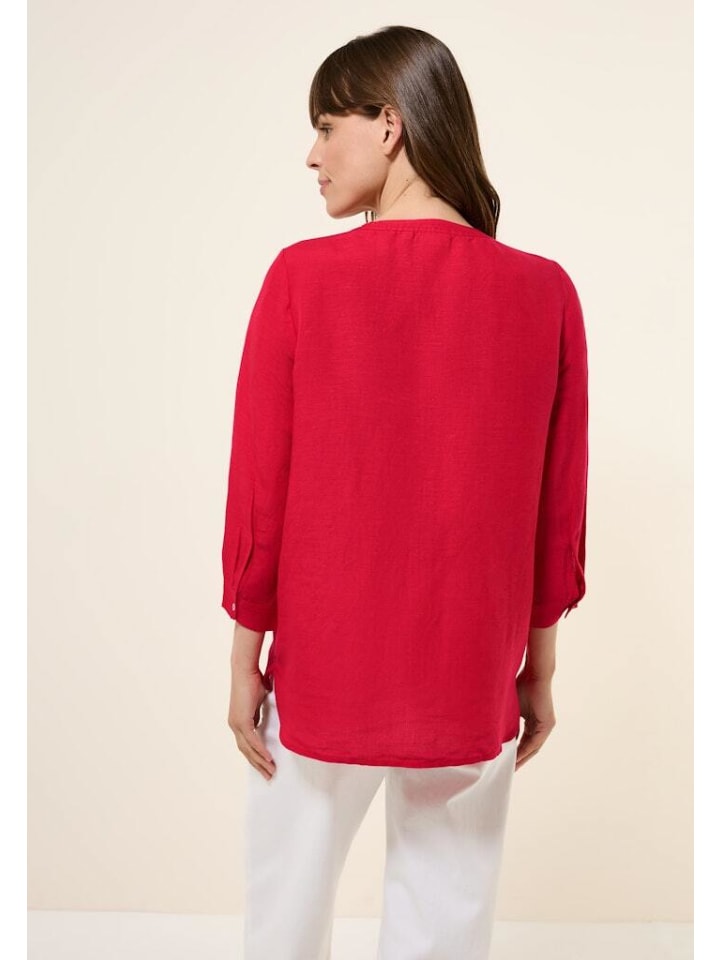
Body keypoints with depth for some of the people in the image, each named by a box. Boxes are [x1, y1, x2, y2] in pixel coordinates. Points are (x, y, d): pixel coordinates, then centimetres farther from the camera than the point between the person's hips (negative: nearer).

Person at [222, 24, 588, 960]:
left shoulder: (303, 277, -12)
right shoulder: (544, 293, -7)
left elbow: (258, 491, -9)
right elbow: (559, 511, -2)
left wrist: (245, 659, 4)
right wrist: (539, 669, 10)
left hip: (324, 672, -1)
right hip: (471, 683, 2)